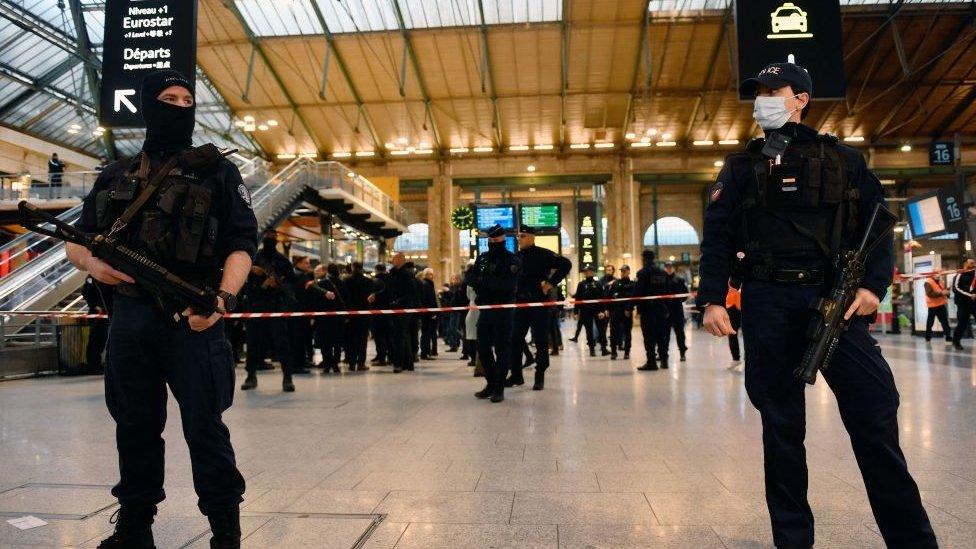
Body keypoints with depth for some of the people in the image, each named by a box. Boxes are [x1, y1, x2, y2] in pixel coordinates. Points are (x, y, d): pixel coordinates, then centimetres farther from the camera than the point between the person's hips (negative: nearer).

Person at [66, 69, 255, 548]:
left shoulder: (217, 172, 4)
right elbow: (76, 241, 18)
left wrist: (224, 298, -20)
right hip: (129, 316, 4)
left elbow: (242, 244, -4)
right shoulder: (115, 176, 15)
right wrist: (92, 263, -6)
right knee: (135, 426, 14)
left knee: (205, 427, -1)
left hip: (192, 316, -4)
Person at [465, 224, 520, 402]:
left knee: (502, 349, -1)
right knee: (483, 347, 9)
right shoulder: (482, 258, 14)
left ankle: (499, 388, 7)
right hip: (485, 308, 6)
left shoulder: (512, 259, -6)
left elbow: (507, 283, -21)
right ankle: (491, 383, 24)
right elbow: (469, 276, 5)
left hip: (503, 310, -6)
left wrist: (483, 280, -16)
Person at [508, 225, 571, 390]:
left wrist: (550, 282, -15)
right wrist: (513, 293, 8)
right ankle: (516, 374, 16)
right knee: (514, 339, 5)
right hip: (520, 303, 6)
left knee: (541, 341, 1)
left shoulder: (542, 254, -8)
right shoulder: (516, 257, 10)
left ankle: (540, 377, 10)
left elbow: (565, 264, -15)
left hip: (539, 303, -5)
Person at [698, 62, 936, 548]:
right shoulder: (741, 168, 13)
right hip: (768, 303, 0)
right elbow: (717, 237, 5)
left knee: (874, 410, -4)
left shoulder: (843, 159, 13)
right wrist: (712, 299, -6)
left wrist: (874, 283, -7)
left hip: (835, 297, 0)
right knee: (780, 421, 5)